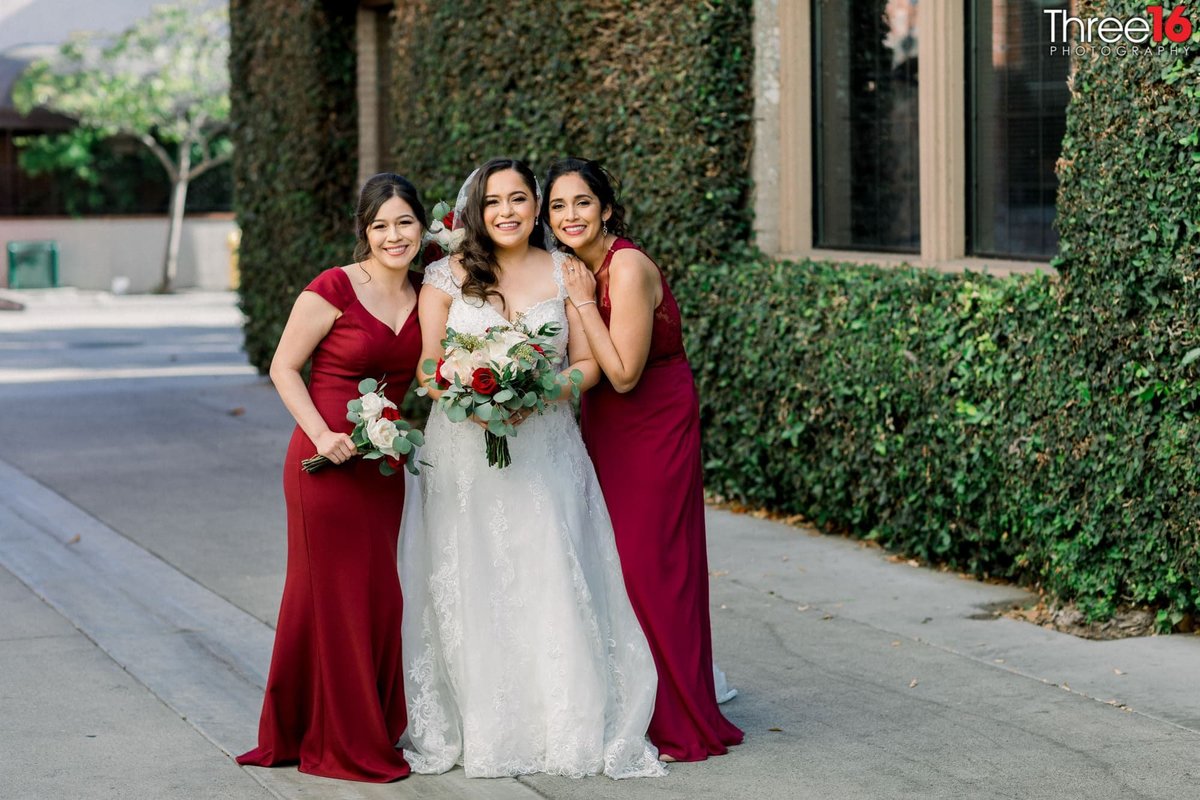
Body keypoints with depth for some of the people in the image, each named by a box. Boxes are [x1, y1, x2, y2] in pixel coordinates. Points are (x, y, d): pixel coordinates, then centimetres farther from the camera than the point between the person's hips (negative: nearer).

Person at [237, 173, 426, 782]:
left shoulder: (424, 294, 8)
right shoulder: (333, 289, -11)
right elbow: (283, 368, -8)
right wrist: (322, 435, -18)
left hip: (386, 466, 6)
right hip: (329, 460, -6)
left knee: (380, 594, 10)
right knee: (334, 594, 0)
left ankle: (376, 729, 23)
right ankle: (342, 744, 9)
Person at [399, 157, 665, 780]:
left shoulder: (563, 273, 6)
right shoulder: (448, 274, 3)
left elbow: (588, 364, 6)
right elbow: (425, 366, 2)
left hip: (545, 453, 0)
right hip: (465, 453, 0)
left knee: (551, 583, -5)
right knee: (471, 586, -1)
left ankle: (568, 725, 4)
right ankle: (474, 726, 7)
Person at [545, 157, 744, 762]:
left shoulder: (628, 268, -21)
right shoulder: (575, 269, 5)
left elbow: (623, 373, -24)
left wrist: (584, 303, -21)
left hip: (654, 423, -8)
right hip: (603, 426, 8)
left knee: (649, 564, -6)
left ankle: (681, 727, 3)